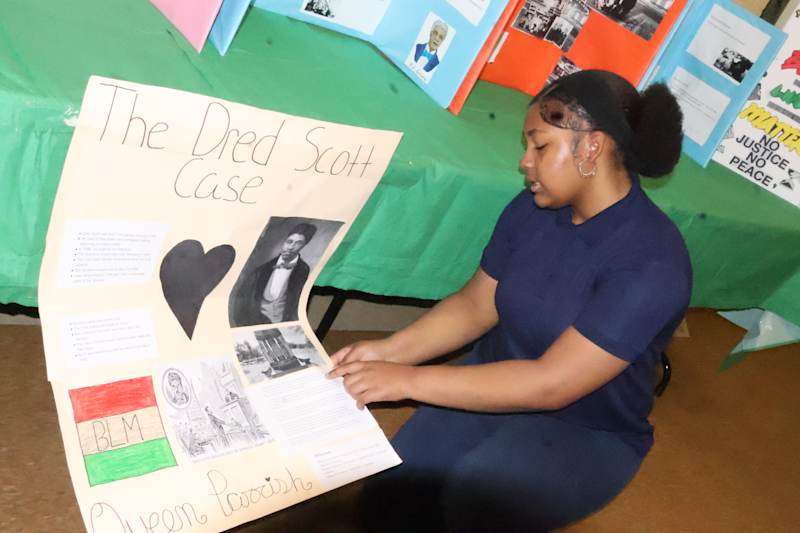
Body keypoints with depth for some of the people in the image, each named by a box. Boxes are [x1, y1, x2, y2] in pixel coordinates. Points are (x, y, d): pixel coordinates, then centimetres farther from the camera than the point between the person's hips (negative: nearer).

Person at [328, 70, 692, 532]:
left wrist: (408, 379, -29)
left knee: (472, 494, -31)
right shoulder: (532, 208, -6)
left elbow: (551, 384, -29)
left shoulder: (652, 263, -25)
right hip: (497, 387, 5)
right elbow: (475, 306, 1)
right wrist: (389, 351, -14)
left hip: (585, 434, -4)